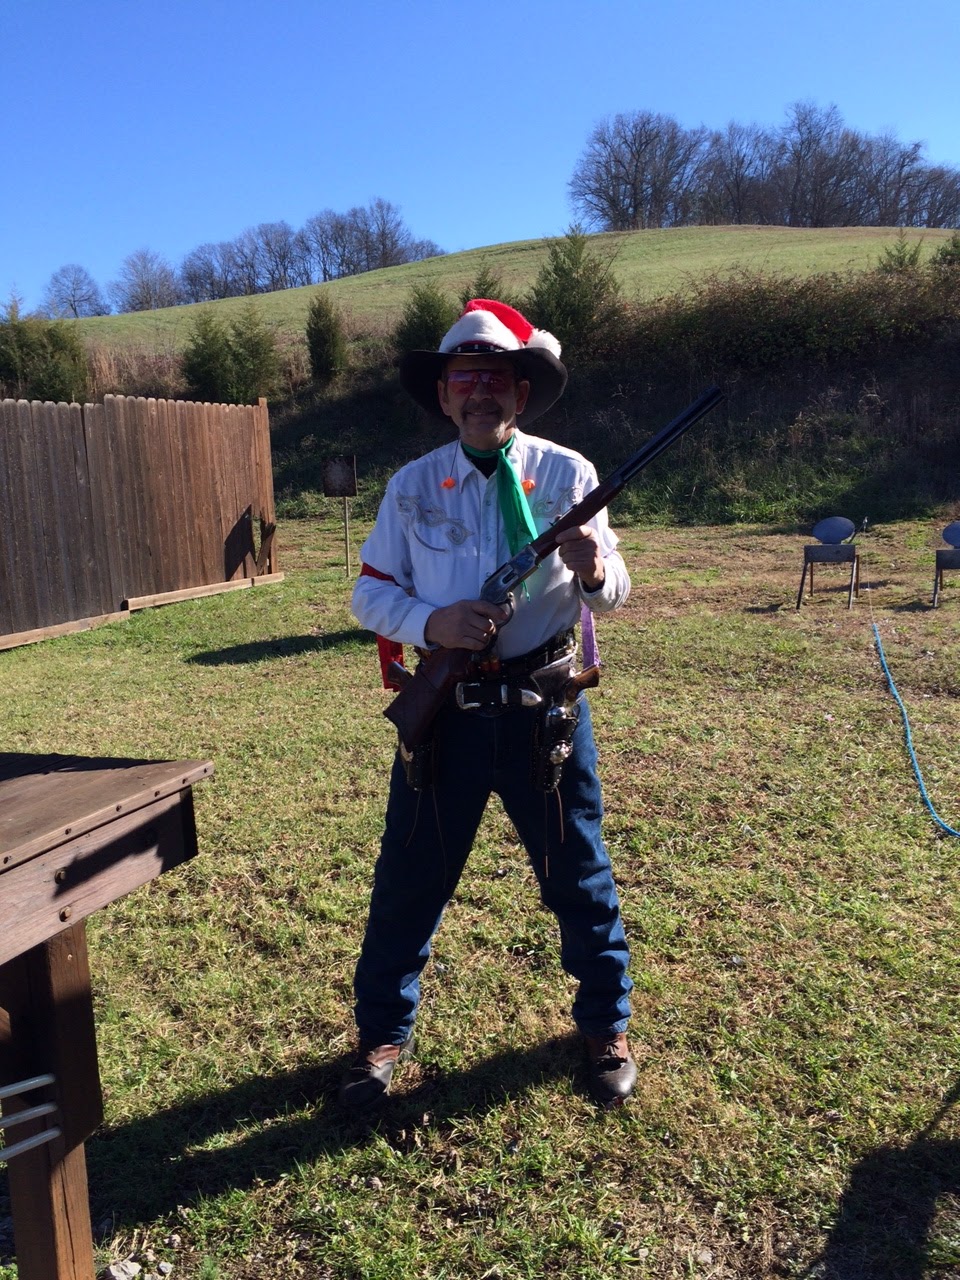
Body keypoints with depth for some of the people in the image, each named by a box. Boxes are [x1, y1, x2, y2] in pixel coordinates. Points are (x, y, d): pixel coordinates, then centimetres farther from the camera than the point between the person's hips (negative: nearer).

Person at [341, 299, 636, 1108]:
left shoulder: (567, 475, -2)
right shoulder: (412, 486, 0)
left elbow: (614, 594, -3)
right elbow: (369, 593, 2)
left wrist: (595, 572, -27)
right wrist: (430, 622, -19)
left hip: (545, 707, 0)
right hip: (444, 709, 1)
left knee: (578, 873, 13)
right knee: (410, 877, 11)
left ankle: (606, 1026, 36)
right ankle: (384, 1032, 33)